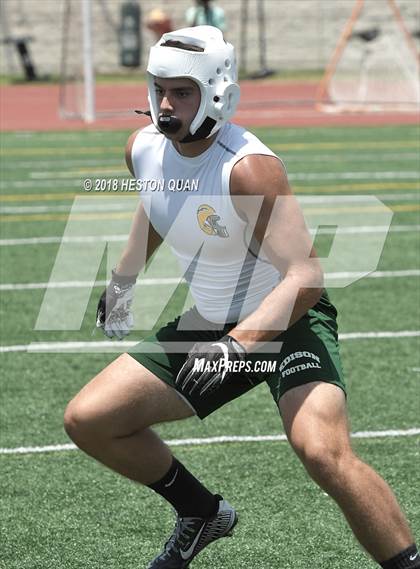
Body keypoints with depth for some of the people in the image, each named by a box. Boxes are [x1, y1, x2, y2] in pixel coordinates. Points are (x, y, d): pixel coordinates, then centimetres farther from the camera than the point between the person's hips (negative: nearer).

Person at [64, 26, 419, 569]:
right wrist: (122, 280, 27)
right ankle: (202, 514, 24)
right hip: (209, 322, 8)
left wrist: (237, 347, -44)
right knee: (87, 420, 4)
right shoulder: (145, 147, -6)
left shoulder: (248, 168, -28)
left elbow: (305, 277, -34)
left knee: (324, 454, -33)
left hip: (287, 320, -8)